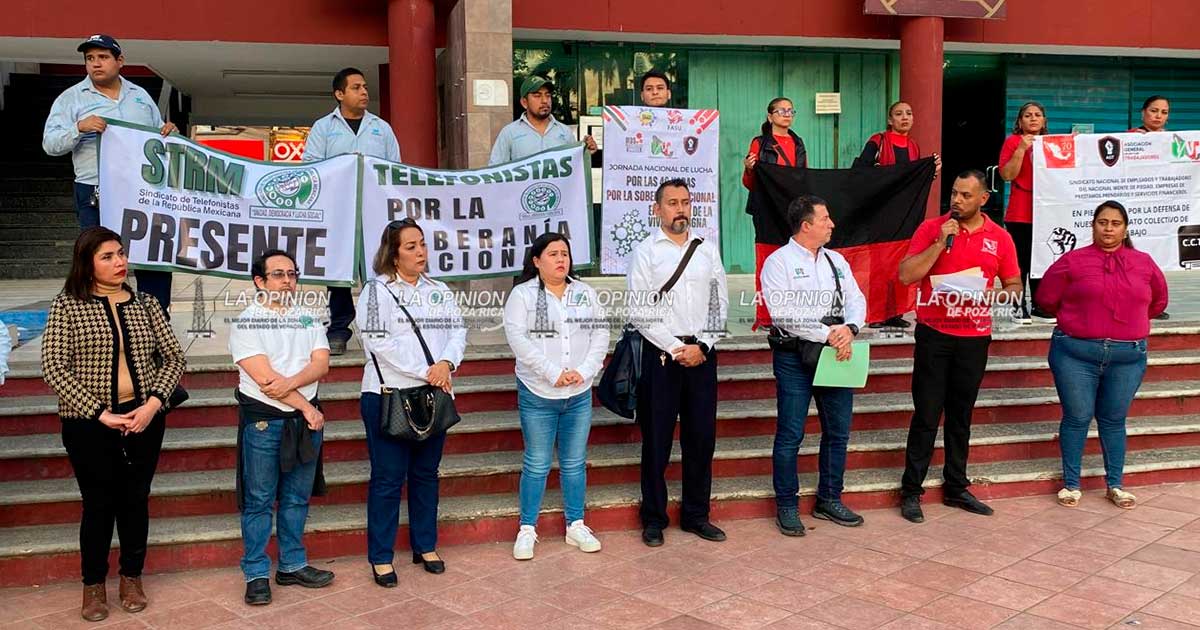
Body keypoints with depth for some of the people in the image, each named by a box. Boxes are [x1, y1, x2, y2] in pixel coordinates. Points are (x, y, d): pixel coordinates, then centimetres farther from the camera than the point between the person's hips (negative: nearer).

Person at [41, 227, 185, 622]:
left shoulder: (145, 304, 6)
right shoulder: (67, 306, -4)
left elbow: (173, 357, 5)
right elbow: (53, 366, -11)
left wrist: (153, 402, -10)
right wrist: (100, 414, -16)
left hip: (144, 419, 3)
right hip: (89, 424, -3)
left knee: (136, 500, 11)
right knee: (98, 505, 6)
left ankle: (132, 578, 27)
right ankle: (93, 585, 23)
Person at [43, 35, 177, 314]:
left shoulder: (140, 95, 16)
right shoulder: (71, 99, 5)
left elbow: (159, 136, 25)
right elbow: (50, 144, -2)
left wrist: (168, 133, 2)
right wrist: (79, 128, -18)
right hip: (96, 196, -3)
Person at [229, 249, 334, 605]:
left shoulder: (308, 320, 12)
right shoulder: (245, 324, -5)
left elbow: (321, 364, -2)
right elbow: (264, 378, -14)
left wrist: (290, 383, -20)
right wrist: (306, 407, -12)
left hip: (306, 418, 5)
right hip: (263, 419, -5)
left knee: (297, 498, 12)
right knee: (259, 500, 2)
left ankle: (292, 565, 24)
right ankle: (256, 575, 11)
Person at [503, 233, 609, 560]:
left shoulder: (585, 293, 9)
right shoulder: (522, 295, -4)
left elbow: (600, 334, 5)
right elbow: (519, 339, -13)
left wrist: (584, 371, -10)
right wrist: (553, 373, -18)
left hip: (579, 394, 4)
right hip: (538, 394, -3)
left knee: (575, 462, 11)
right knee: (537, 465, 3)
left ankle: (576, 526, 23)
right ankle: (527, 529, 15)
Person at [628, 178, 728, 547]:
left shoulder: (708, 249, 11)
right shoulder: (645, 252, 0)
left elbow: (720, 303, 8)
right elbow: (640, 311, -7)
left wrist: (702, 346, -6)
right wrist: (676, 349, -12)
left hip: (702, 353, 4)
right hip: (661, 353, -3)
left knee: (701, 437, 8)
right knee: (657, 439, 2)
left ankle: (696, 516, 21)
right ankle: (653, 519, 15)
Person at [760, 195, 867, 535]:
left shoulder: (837, 260, 14)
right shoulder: (778, 262, -6)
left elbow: (856, 300, 9)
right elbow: (784, 314, -16)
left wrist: (849, 328, -13)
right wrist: (827, 334, -20)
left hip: (835, 354, 6)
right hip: (794, 357, -6)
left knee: (838, 431, 12)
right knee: (790, 434, -1)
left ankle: (829, 500, 26)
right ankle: (787, 506, 11)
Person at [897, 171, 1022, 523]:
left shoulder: (1000, 238, 5)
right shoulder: (931, 228, -1)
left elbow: (1014, 286, 12)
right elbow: (906, 275, -10)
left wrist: (995, 295, -10)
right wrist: (941, 242, -16)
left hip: (975, 338, 3)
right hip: (934, 334, -2)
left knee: (961, 416, 11)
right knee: (926, 414, -2)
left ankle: (956, 488, 22)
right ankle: (911, 491, 6)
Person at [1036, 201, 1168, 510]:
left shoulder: (1144, 263, 8)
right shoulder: (1072, 261, -2)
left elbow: (1159, 301, 22)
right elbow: (1046, 298, 5)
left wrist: (1131, 322, 19)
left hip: (1128, 357, 2)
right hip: (1076, 353, -2)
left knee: (1114, 420, 11)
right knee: (1077, 418, 3)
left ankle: (1115, 485, 22)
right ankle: (1071, 484, 14)